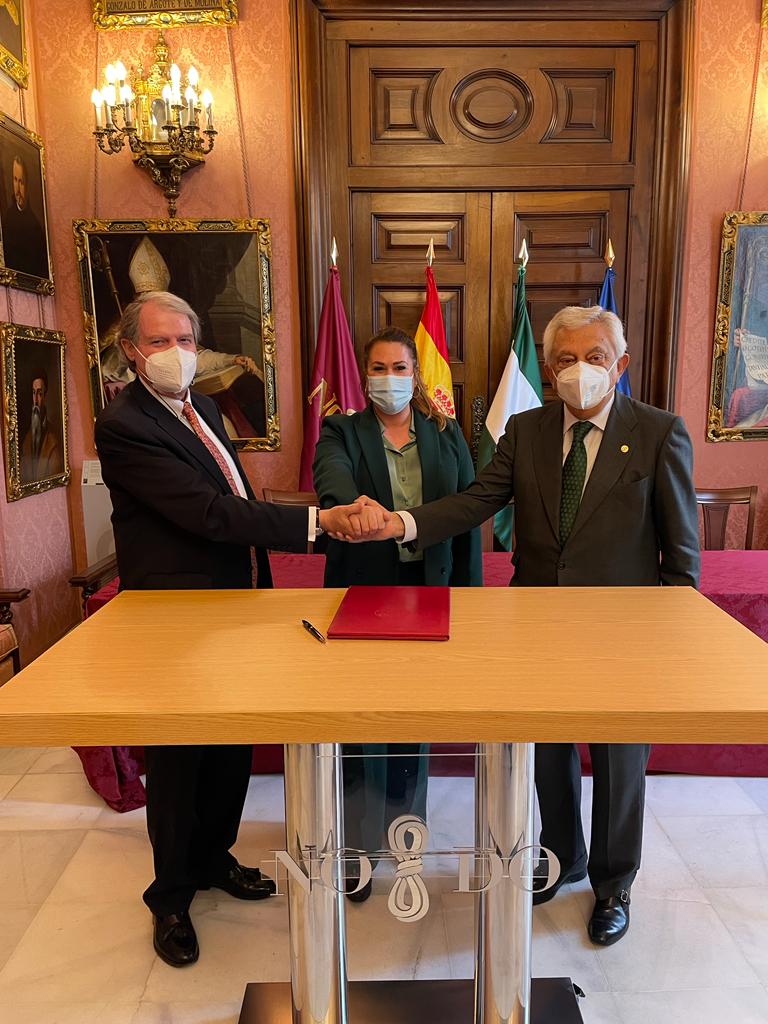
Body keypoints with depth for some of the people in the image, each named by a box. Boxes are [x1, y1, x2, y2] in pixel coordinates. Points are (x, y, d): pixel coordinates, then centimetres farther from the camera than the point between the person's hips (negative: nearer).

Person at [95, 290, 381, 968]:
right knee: (179, 759, 9)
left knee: (233, 749, 20)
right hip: (177, 620, -8)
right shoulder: (123, 425, -20)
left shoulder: (203, 408, 9)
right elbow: (208, 512, -28)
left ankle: (212, 858, 43)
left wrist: (260, 586, 16)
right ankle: (171, 897, 32)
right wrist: (315, 522, -27)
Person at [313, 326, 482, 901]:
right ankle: (360, 842, 23)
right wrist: (349, 503, -47)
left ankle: (405, 820, 38)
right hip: (362, 591, -2)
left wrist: (468, 593, 0)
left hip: (428, 590, 2)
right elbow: (332, 476, -24)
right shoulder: (342, 433, 0)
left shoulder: (446, 435, 7)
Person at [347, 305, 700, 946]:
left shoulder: (660, 434, -9)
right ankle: (563, 858, 48)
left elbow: (682, 548, -6)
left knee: (619, 766, 14)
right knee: (548, 755, 20)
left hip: (622, 631, -3)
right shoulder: (525, 431, 1)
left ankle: (614, 886, 41)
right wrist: (405, 524, -27)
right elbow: (477, 500, -11)